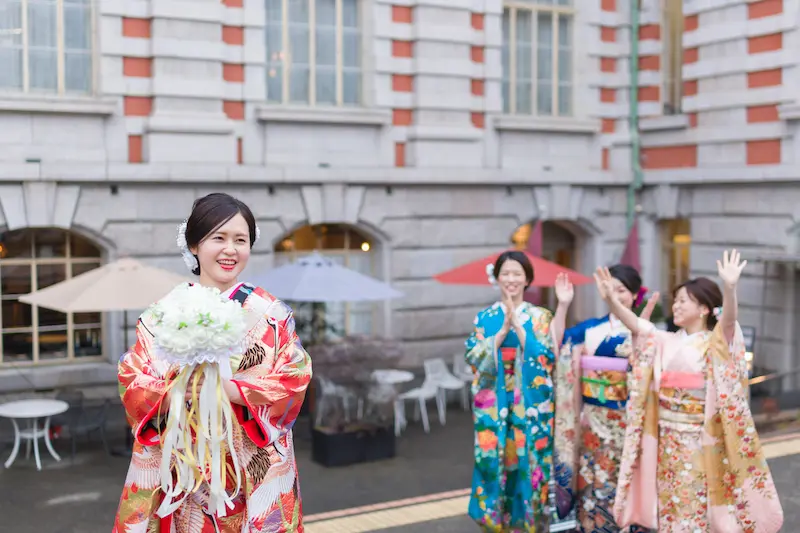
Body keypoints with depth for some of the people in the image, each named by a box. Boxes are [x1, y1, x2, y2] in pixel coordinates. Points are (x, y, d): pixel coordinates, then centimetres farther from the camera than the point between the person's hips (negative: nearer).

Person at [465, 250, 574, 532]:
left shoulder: (540, 316, 4)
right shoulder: (485, 317, 6)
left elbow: (546, 355, -10)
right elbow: (475, 357, -6)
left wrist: (518, 326, -17)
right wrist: (504, 329, -15)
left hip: (530, 406, -1)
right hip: (493, 405, 1)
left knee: (528, 461, 0)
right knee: (495, 461, 1)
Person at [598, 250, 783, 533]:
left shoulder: (716, 342, -7)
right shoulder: (667, 342, 8)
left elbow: (729, 320, -26)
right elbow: (636, 325, -1)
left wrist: (729, 288, -46)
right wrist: (610, 297, -17)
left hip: (701, 439, -5)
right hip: (668, 438, 5)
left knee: (700, 504, 2)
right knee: (671, 503, 12)